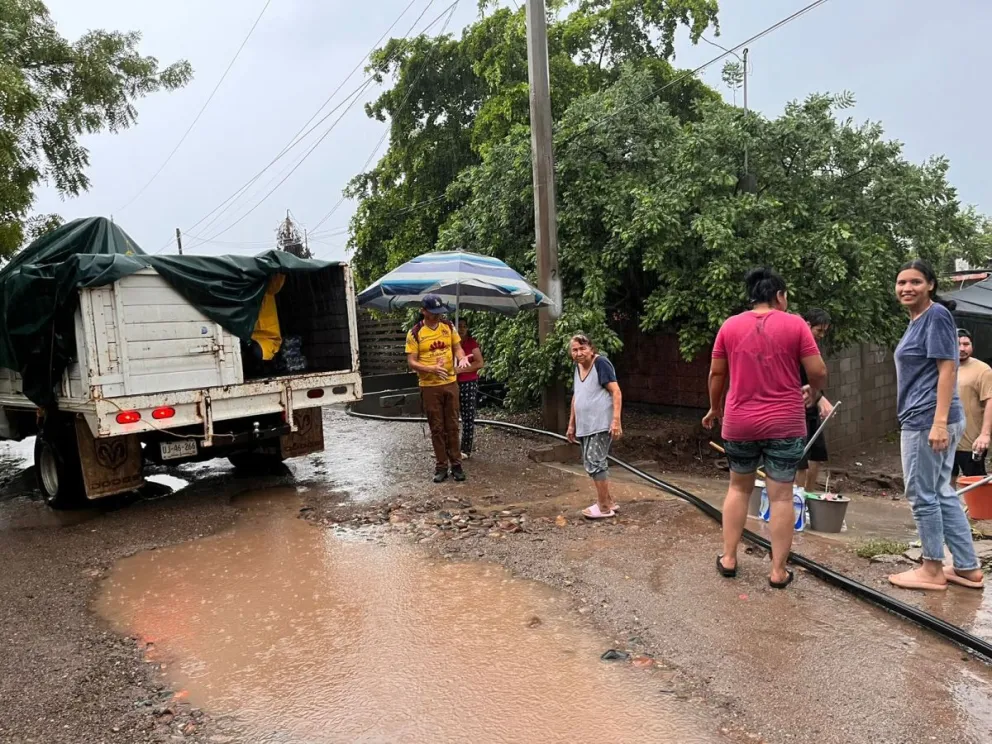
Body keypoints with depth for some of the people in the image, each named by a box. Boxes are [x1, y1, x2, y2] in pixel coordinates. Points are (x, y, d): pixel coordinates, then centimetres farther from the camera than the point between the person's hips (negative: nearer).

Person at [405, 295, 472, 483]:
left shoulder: (449, 327, 3)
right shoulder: (415, 333, -8)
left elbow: (457, 348, 8)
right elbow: (411, 362, -10)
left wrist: (462, 358, -17)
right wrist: (432, 369, -26)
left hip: (450, 384, 3)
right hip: (429, 387, -3)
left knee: (452, 426, 8)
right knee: (437, 428, 4)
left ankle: (456, 464, 16)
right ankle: (441, 466, 13)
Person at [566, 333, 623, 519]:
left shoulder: (601, 363, -12)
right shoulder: (577, 368, 13)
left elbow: (616, 392, -17)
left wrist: (616, 419, -24)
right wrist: (572, 424, 21)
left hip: (601, 424, -8)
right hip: (585, 425, 8)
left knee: (595, 462, -9)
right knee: (592, 463, 12)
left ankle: (604, 507, 2)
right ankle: (607, 501, 24)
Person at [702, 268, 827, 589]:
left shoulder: (730, 325, 2)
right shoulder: (794, 324, -4)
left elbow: (716, 374, 7)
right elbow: (818, 372, -5)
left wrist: (715, 408, 21)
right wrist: (812, 392, 16)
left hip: (739, 422, 2)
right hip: (785, 424, -2)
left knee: (739, 487, 18)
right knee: (782, 496, 5)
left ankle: (728, 558, 20)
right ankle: (778, 570, 12)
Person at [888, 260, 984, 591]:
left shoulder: (936, 315, -11)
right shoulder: (917, 320, 16)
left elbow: (947, 369, -17)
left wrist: (939, 422, -23)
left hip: (928, 420, -10)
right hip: (923, 419, 10)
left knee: (921, 495, 0)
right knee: (941, 493, 14)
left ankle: (932, 570, 13)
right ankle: (968, 568, 23)